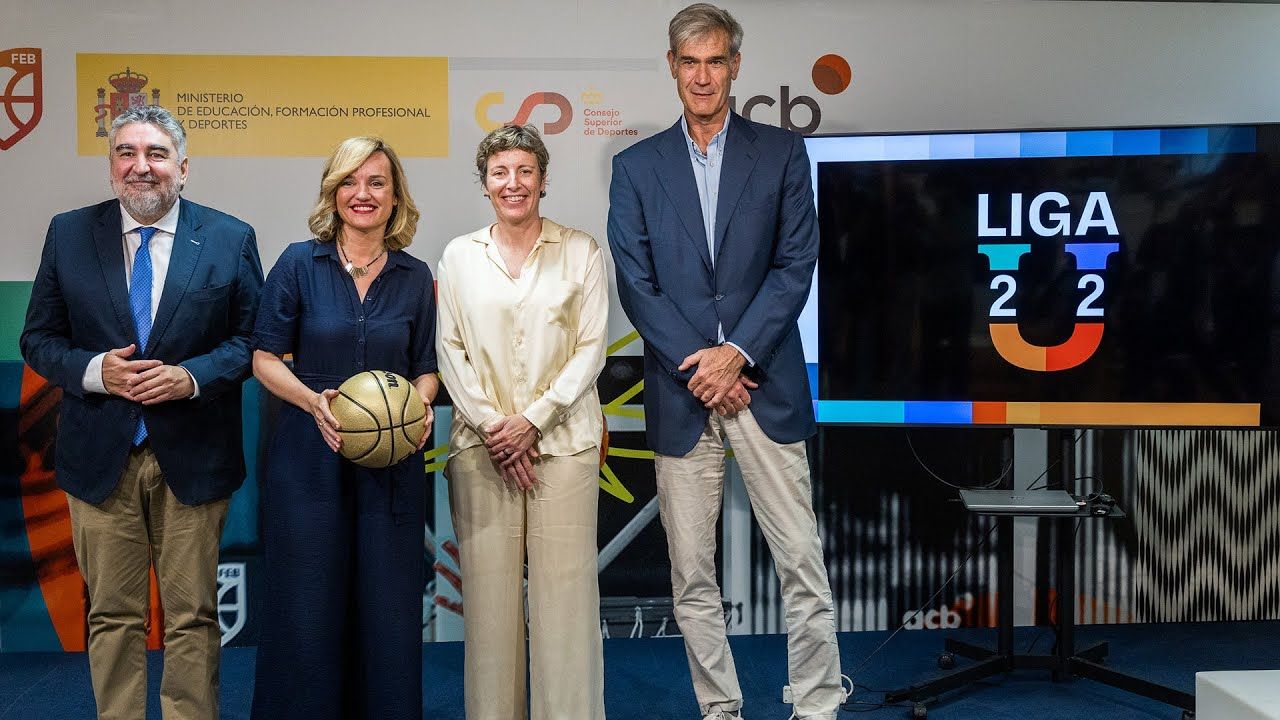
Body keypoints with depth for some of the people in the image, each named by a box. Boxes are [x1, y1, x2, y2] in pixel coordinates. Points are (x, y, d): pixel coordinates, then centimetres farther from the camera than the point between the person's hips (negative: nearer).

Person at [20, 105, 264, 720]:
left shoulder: (230, 240, 0)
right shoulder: (68, 235, 4)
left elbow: (252, 339, 1)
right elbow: (39, 339, 6)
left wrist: (193, 376, -15)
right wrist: (95, 371, -13)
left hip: (192, 456, -1)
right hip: (100, 456, 1)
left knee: (192, 616, 8)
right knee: (112, 615, 11)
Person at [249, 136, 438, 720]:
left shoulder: (415, 277, 7)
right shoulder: (299, 264, 1)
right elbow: (265, 358, 1)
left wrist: (420, 405, -8)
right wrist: (314, 401, -16)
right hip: (308, 458, -1)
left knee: (387, 608, 4)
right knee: (307, 607, 1)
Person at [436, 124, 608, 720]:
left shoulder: (581, 252, 6)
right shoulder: (459, 256, 10)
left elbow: (591, 348, 0)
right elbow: (449, 350, 6)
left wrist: (532, 420, -9)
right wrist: (490, 424, -6)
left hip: (562, 440, -1)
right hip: (480, 443, 1)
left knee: (565, 585, -2)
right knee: (488, 588, 2)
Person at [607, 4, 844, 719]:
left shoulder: (782, 153, 6)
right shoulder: (637, 166, 8)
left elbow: (796, 266, 0)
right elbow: (636, 284, 1)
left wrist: (736, 353, -11)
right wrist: (700, 365, -8)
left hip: (765, 384, -1)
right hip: (681, 392, 1)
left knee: (803, 563, 0)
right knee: (693, 576, 7)